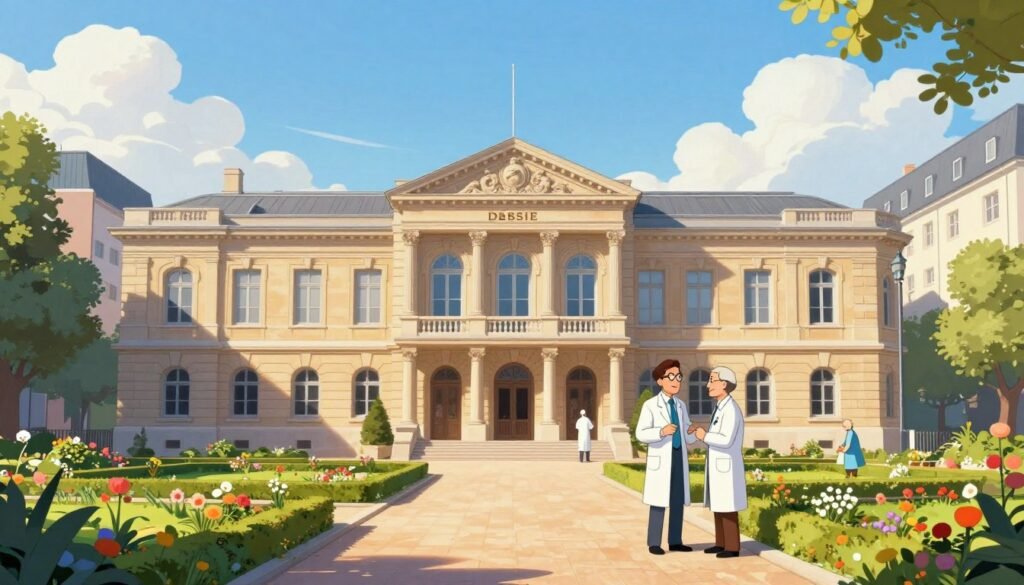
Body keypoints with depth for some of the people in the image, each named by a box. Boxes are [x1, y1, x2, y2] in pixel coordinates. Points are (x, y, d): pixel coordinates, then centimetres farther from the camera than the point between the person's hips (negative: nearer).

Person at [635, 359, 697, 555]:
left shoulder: (681, 405, 13)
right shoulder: (650, 405, -5)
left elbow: (687, 436, 12)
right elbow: (641, 434, -14)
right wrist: (661, 432, -31)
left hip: (679, 457, 6)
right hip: (660, 458, -6)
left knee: (678, 500, 8)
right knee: (659, 501, -5)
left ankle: (675, 541, 17)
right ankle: (654, 543, 4)